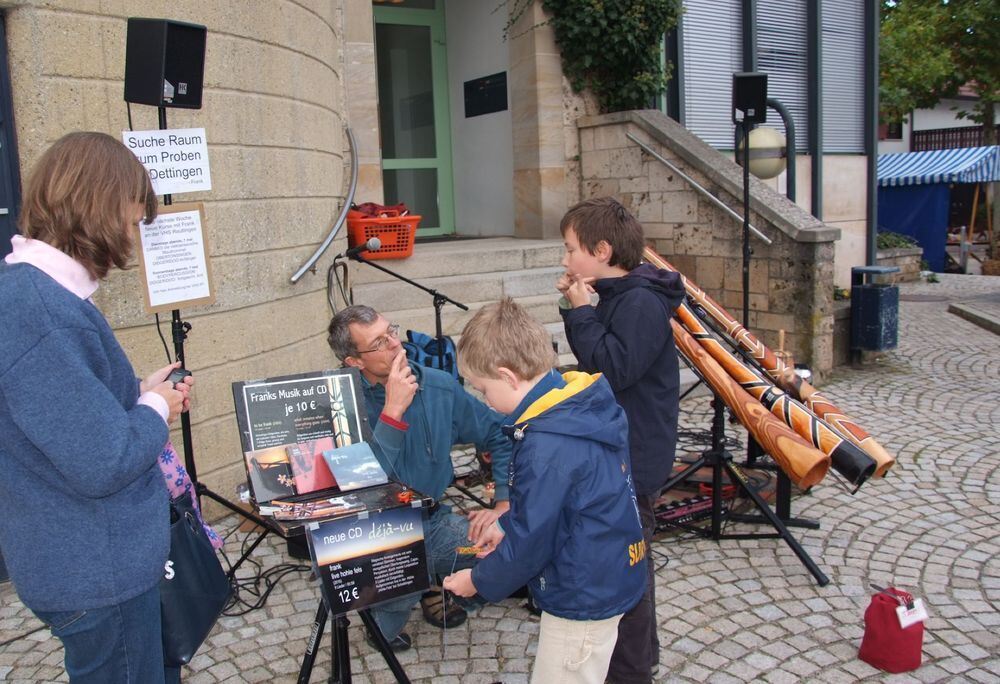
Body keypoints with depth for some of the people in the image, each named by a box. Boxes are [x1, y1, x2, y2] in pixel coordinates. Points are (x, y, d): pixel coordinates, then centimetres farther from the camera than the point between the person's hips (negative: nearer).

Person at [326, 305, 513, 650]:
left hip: (435, 522, 4)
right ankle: (383, 621, 4)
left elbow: (499, 437, 5)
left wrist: (503, 505, -6)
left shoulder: (440, 386, -3)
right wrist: (393, 409, -29)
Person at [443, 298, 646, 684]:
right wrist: (507, 525, 12)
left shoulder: (546, 447, -31)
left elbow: (531, 541, -20)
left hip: (584, 598, -9)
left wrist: (480, 582, -4)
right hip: (611, 577, 9)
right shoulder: (582, 402, -3)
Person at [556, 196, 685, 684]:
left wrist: (582, 311, -20)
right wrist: (573, 310, -1)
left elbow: (614, 367, -29)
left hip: (634, 458, -10)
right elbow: (593, 356, 12)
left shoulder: (641, 302, -21)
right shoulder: (615, 296, 9)